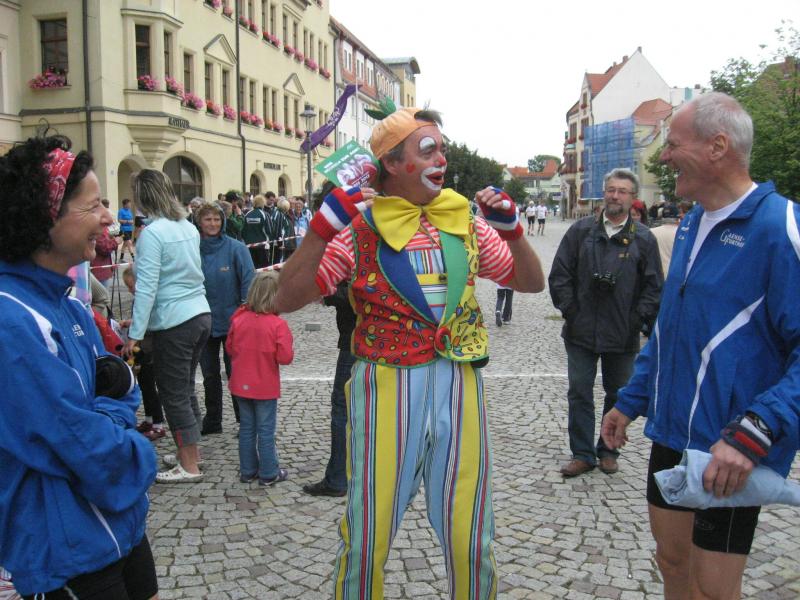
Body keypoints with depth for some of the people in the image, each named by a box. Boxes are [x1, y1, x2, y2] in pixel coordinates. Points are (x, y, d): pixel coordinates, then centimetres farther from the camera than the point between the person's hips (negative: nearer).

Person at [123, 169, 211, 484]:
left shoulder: (152, 233, -14)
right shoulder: (189, 227, 9)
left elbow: (146, 288, -18)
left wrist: (134, 333, -14)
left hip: (174, 322, -8)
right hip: (201, 315, 8)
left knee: (174, 395, 4)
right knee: (186, 389, 20)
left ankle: (189, 467, 12)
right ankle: (190, 451, 33)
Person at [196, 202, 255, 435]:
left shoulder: (235, 248, -10)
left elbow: (248, 281, -10)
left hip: (231, 322, -3)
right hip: (203, 323, 3)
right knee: (209, 374, 14)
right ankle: (212, 421, 29)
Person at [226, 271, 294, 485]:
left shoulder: (239, 319, -4)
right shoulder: (278, 324, -18)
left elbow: (230, 348, 6)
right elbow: (285, 357, -19)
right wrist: (287, 346, 0)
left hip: (241, 384, 4)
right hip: (265, 387, -4)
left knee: (247, 428, 15)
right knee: (266, 430, 5)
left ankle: (248, 470, 24)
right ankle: (268, 473, 14)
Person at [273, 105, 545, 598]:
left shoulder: (466, 223, 7)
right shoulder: (358, 228, -4)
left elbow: (532, 282, 13)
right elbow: (286, 299, -9)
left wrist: (510, 226, -3)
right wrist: (325, 224, -17)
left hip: (460, 387, 3)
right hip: (386, 388, -3)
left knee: (471, 539, 15)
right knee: (367, 539, 9)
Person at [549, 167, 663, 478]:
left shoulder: (643, 238, 1)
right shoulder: (581, 230, 2)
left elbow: (654, 286, 2)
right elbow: (559, 274, 3)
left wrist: (637, 319, -6)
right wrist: (569, 310, -4)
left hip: (623, 336, 0)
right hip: (581, 331, 0)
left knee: (618, 394, 12)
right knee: (579, 393, 4)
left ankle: (608, 451, 28)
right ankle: (582, 454, 15)